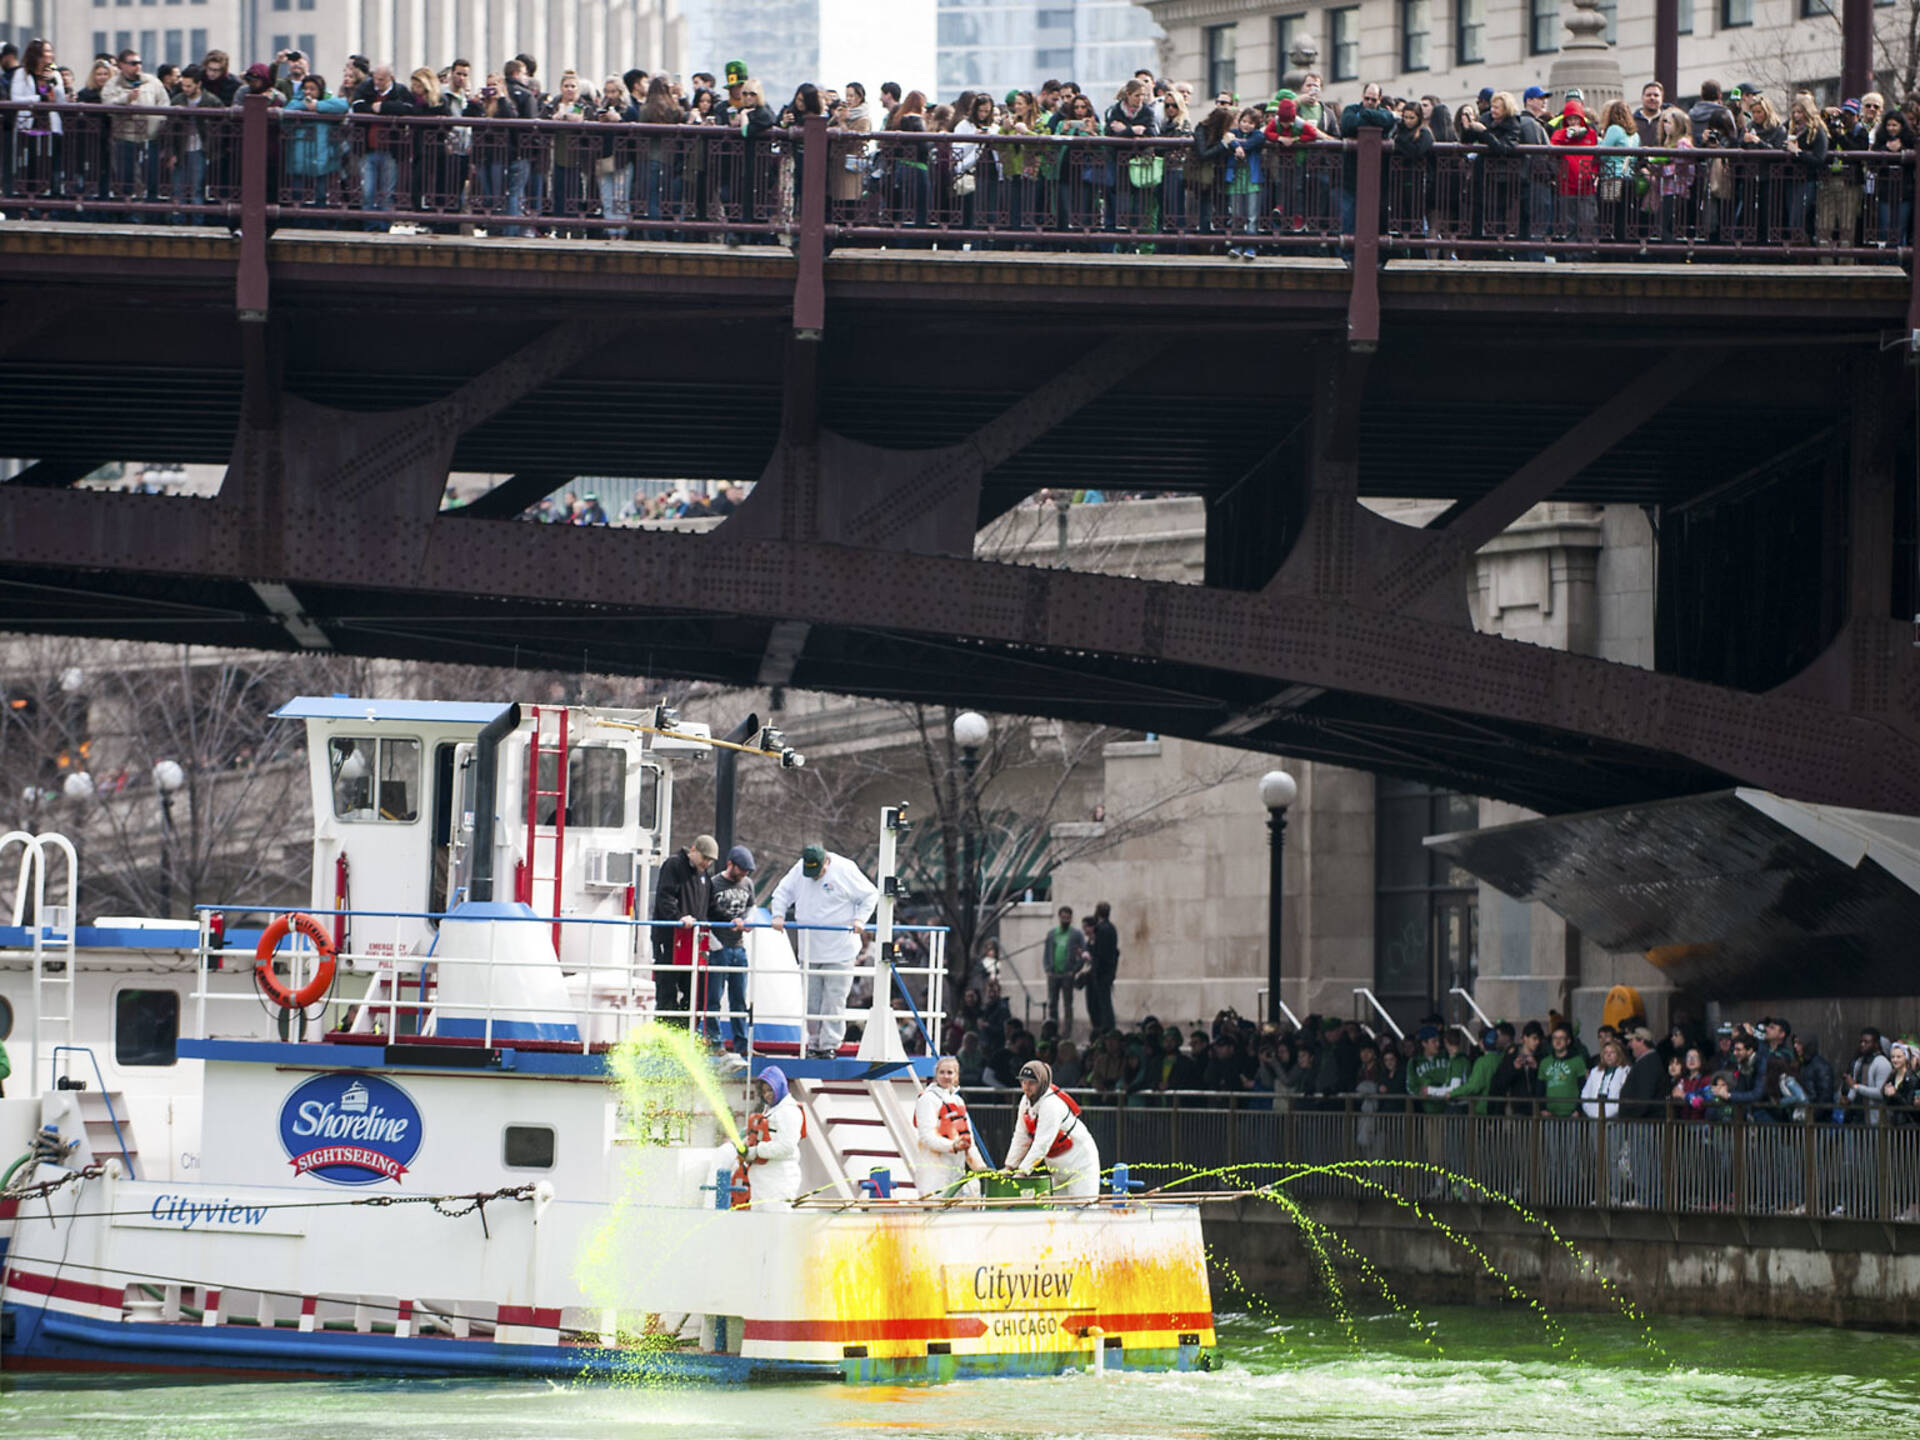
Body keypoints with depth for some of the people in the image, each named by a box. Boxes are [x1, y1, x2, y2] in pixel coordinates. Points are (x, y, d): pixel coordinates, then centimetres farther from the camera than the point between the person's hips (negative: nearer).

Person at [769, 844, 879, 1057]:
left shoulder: (845, 870, -9)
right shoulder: (799, 870, 3)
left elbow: (870, 896, -1)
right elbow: (782, 892, 15)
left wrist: (859, 920, -13)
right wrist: (778, 915, -1)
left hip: (839, 951, -4)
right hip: (809, 950, 4)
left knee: (833, 1000, -6)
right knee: (811, 1000, 6)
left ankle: (829, 1044, -3)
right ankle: (814, 1043, 14)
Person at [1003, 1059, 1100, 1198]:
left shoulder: (1051, 1105, -26)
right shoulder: (1026, 1100, 1)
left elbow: (1042, 1144, -30)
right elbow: (1021, 1137, 8)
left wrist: (1022, 1171, -31)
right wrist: (1010, 1166, 3)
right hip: (1059, 1168, 9)